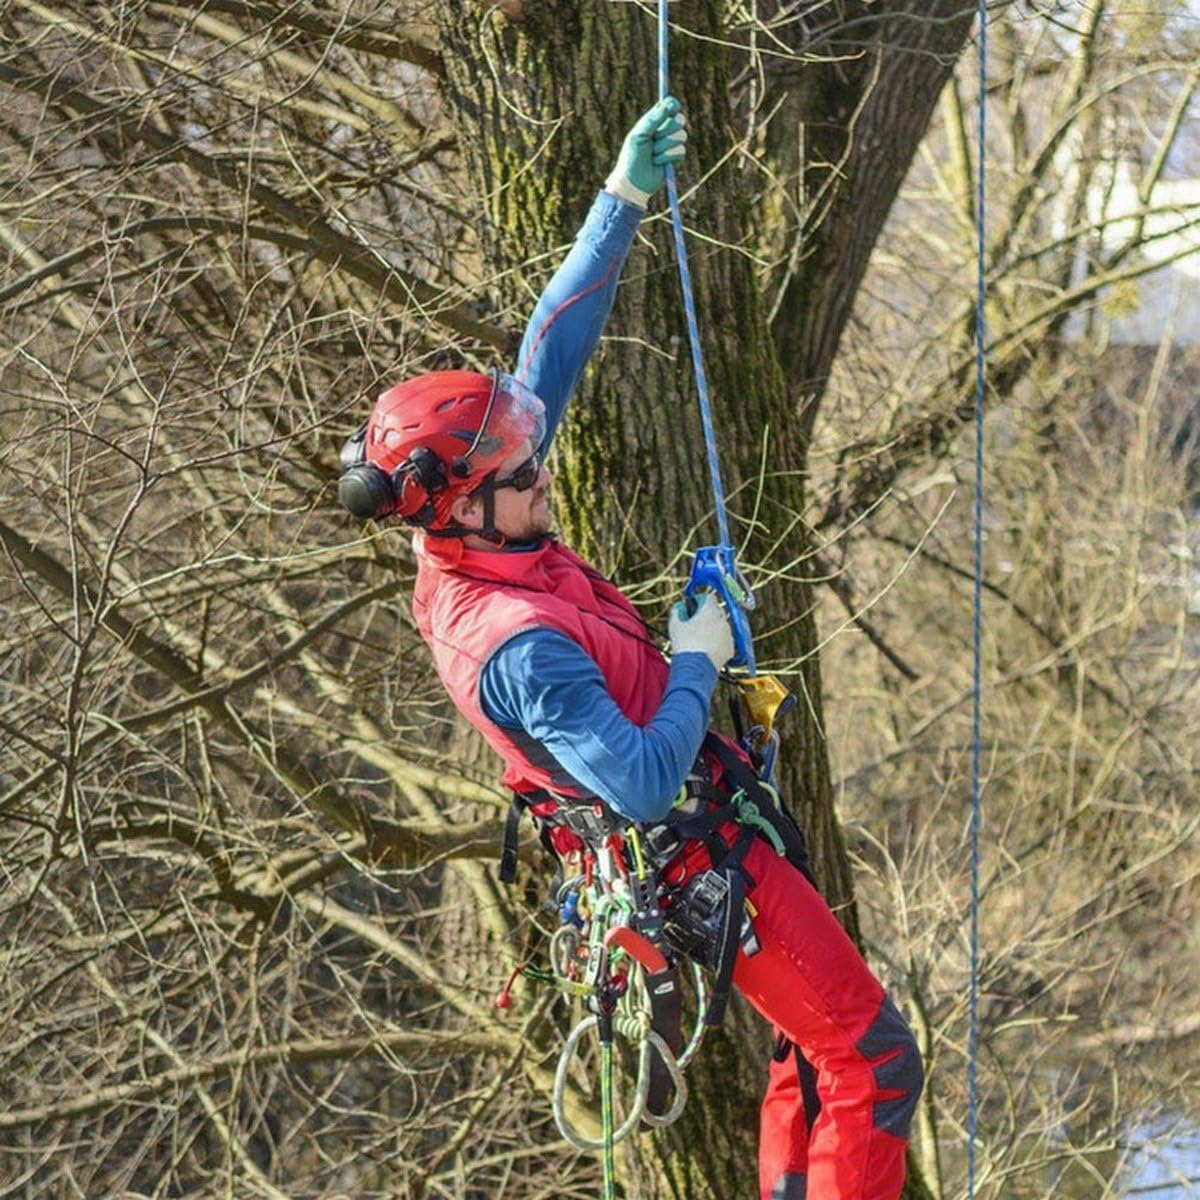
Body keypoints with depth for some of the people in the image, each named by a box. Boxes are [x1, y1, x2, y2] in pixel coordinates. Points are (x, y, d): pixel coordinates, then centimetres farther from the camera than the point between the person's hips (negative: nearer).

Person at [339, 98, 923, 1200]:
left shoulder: (466, 541, -5)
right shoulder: (520, 647, -31)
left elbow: (551, 350, -1)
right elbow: (644, 786, -32)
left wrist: (625, 198, -4)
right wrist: (696, 663, -18)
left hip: (684, 833, 10)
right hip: (698, 855, -10)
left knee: (814, 1039, 21)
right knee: (871, 1057, -5)